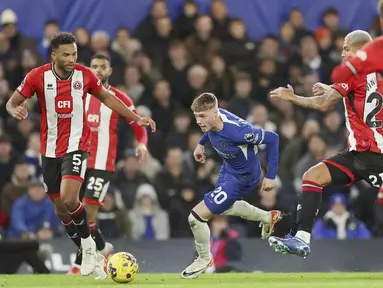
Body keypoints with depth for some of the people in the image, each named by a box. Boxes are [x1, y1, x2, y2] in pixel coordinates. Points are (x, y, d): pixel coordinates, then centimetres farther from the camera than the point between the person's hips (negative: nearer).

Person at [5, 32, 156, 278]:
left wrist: (137, 119, 11)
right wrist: (16, 110, -25)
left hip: (77, 145, -2)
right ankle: (92, 257, 24)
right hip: (50, 150, 2)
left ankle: (89, 247, -3)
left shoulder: (85, 75, -5)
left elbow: (107, 98, 12)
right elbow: (12, 103, 0)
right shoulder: (38, 76, -7)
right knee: (61, 210, 8)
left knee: (69, 200, -24)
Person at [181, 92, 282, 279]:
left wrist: (271, 176, -26)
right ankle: (268, 218, 55)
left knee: (197, 216, -10)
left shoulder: (236, 131, -40)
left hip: (242, 178, -8)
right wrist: (201, 143, 10)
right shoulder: (214, 117, -19)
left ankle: (204, 259, 19)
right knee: (222, 207, 35)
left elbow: (272, 138, -29)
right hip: (228, 169, 8)